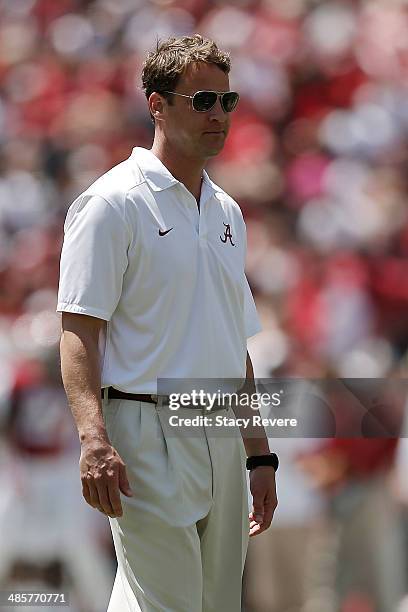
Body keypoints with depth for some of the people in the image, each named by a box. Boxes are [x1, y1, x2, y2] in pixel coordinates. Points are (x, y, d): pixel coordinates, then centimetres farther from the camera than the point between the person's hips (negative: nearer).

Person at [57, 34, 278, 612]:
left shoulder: (227, 212, 18)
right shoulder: (114, 203, -5)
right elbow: (79, 330, -13)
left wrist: (259, 455, 20)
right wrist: (94, 437, -25)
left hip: (223, 442, 8)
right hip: (150, 437, -8)